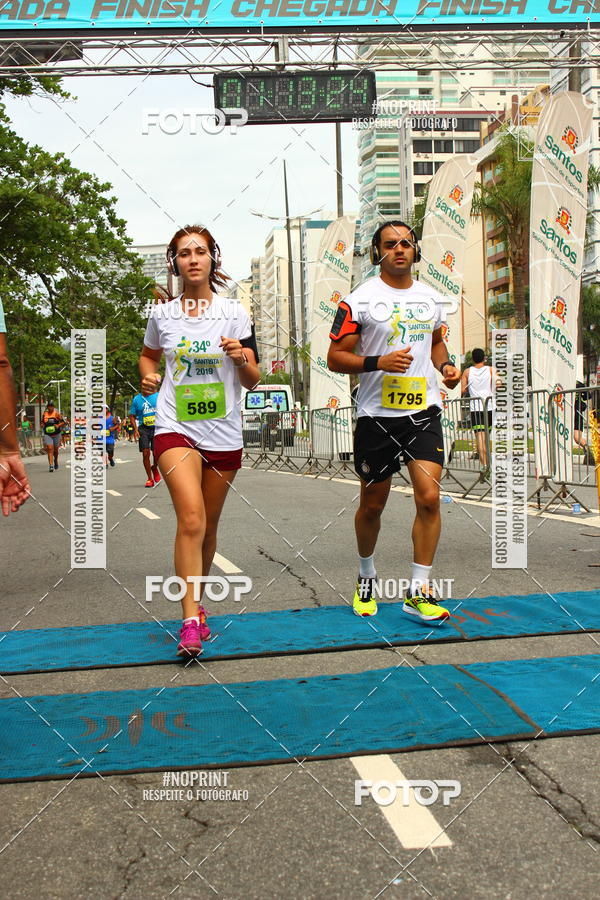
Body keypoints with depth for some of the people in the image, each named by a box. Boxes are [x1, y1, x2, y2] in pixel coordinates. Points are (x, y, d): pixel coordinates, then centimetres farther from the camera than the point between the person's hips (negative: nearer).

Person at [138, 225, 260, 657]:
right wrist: (149, 376, 3)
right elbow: (149, 354, 24)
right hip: (176, 428, -1)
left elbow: (253, 382, 1)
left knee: (208, 526, 12)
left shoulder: (234, 312, 1)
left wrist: (242, 358, -20)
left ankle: (195, 602, 33)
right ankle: (191, 620, -15)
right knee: (191, 520, -19)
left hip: (224, 434, 1)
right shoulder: (162, 314, 4)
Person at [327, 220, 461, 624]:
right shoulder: (359, 300, -5)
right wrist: (378, 362, -22)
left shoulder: (430, 298, 11)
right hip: (377, 416, -3)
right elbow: (335, 357, -6)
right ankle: (366, 575, 35)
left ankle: (419, 591, 2)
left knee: (429, 498, -9)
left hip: (424, 412, 3)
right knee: (372, 504, 10)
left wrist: (445, 366, 8)